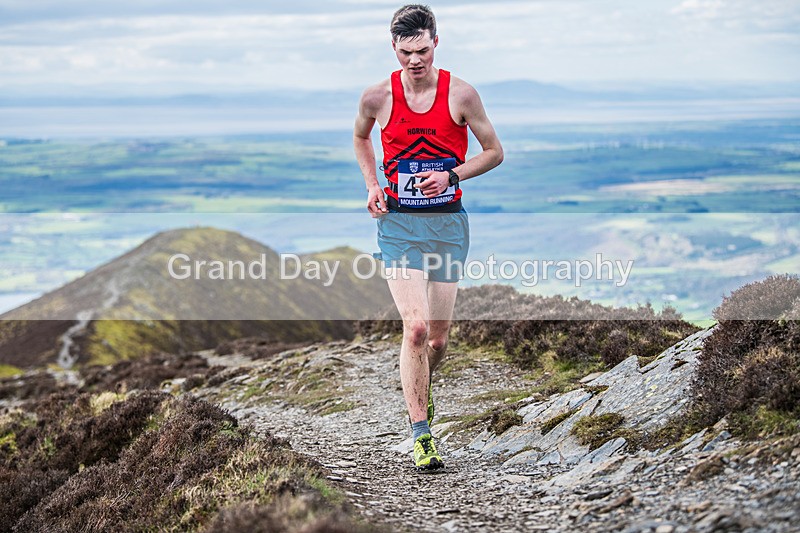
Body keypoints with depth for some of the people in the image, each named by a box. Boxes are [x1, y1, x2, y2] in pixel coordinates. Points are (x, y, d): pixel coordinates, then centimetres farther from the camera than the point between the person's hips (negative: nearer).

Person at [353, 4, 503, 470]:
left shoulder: (461, 94, -5)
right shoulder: (377, 97, -2)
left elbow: (494, 151, 5)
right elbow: (361, 138, 20)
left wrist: (451, 175, -11)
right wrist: (372, 185, 4)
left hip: (448, 222, 1)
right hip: (399, 223, -1)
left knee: (438, 337, 7)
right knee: (416, 327, -17)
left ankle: (423, 384, 43)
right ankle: (422, 435, -9)